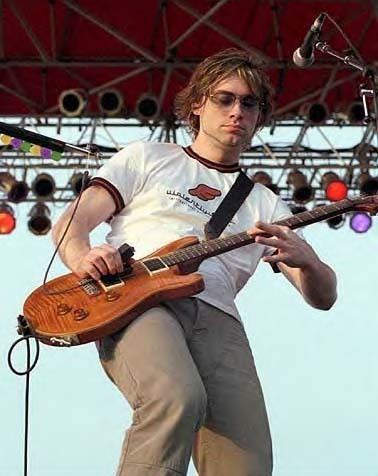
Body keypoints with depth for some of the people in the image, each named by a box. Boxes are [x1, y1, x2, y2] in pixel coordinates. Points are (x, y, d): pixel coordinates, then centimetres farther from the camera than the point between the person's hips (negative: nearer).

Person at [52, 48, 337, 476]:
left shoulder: (264, 205, 30)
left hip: (216, 317, 3)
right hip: (136, 299, -3)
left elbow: (323, 296, 22)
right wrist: (83, 258, -10)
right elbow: (70, 223, 16)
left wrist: (305, 261, -4)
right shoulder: (147, 158, 25)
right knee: (178, 398, -39)